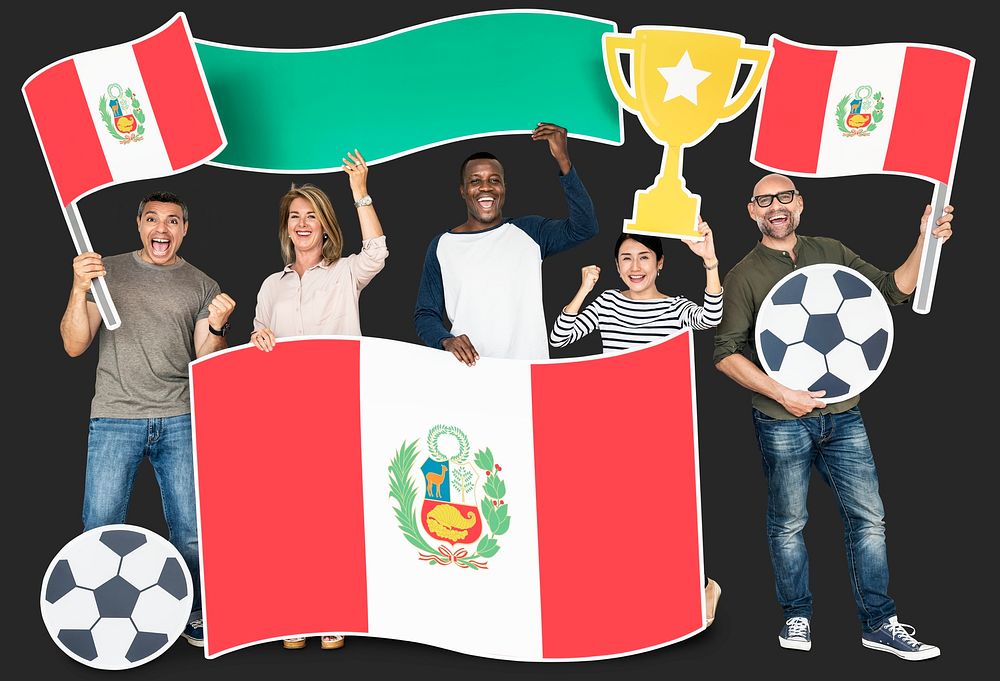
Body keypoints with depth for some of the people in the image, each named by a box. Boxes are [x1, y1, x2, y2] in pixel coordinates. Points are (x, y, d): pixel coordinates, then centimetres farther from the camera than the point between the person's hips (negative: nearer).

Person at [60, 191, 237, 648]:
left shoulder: (201, 286, 11)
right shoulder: (108, 271, 9)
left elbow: (205, 363, 7)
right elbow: (74, 346, 4)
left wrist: (217, 327, -12)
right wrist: (79, 290, -10)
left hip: (180, 420, 1)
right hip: (114, 418, 0)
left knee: (191, 533, 0)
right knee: (100, 531, -2)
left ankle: (193, 615, 18)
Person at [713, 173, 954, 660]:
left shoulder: (831, 252, 8)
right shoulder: (745, 275, -3)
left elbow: (892, 290, 8)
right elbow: (726, 354, -7)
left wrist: (926, 243, -7)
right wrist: (781, 393, -17)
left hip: (843, 415, 3)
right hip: (782, 423, -3)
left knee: (868, 517, 4)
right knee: (788, 523, 8)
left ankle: (879, 623, 17)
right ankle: (796, 617, 26)